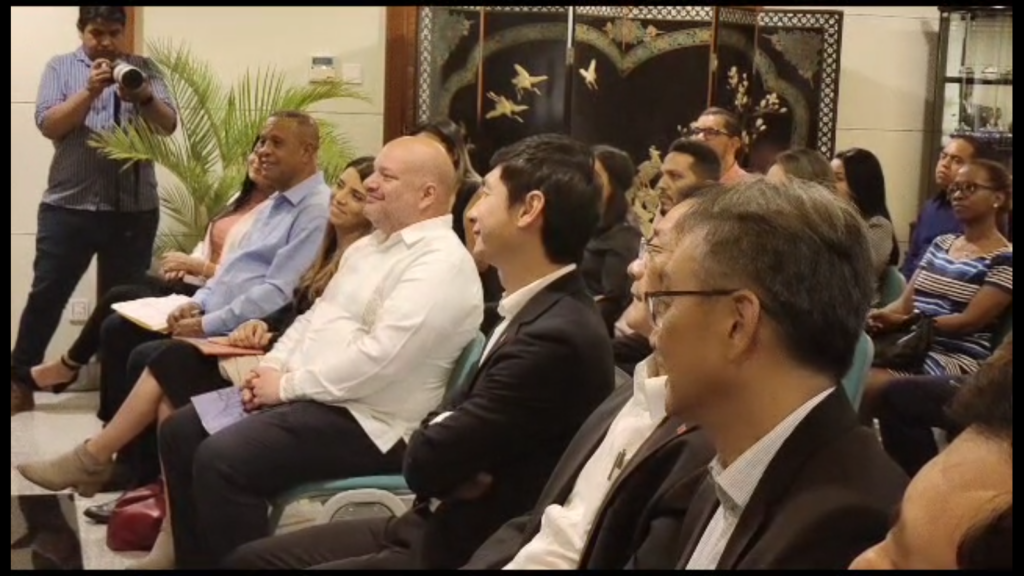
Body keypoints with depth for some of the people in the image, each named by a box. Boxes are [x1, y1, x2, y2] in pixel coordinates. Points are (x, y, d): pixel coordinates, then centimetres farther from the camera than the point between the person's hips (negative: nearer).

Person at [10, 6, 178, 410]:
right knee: (46, 295, 3)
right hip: (69, 205, -1)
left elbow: (169, 125, -3)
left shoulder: (143, 68, 9)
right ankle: (20, 380, 15)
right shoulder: (60, 67, 6)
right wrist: (89, 91, -21)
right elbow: (48, 124, -7)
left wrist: (145, 97, -24)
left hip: (134, 209, 1)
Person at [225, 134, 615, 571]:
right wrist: (442, 440, -11)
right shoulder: (535, 312, 10)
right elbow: (454, 420, 9)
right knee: (249, 560, 8)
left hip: (463, 550, -9)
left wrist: (436, 441, -1)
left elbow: (425, 461, -21)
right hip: (441, 526, 9)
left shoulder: (555, 336, -24)